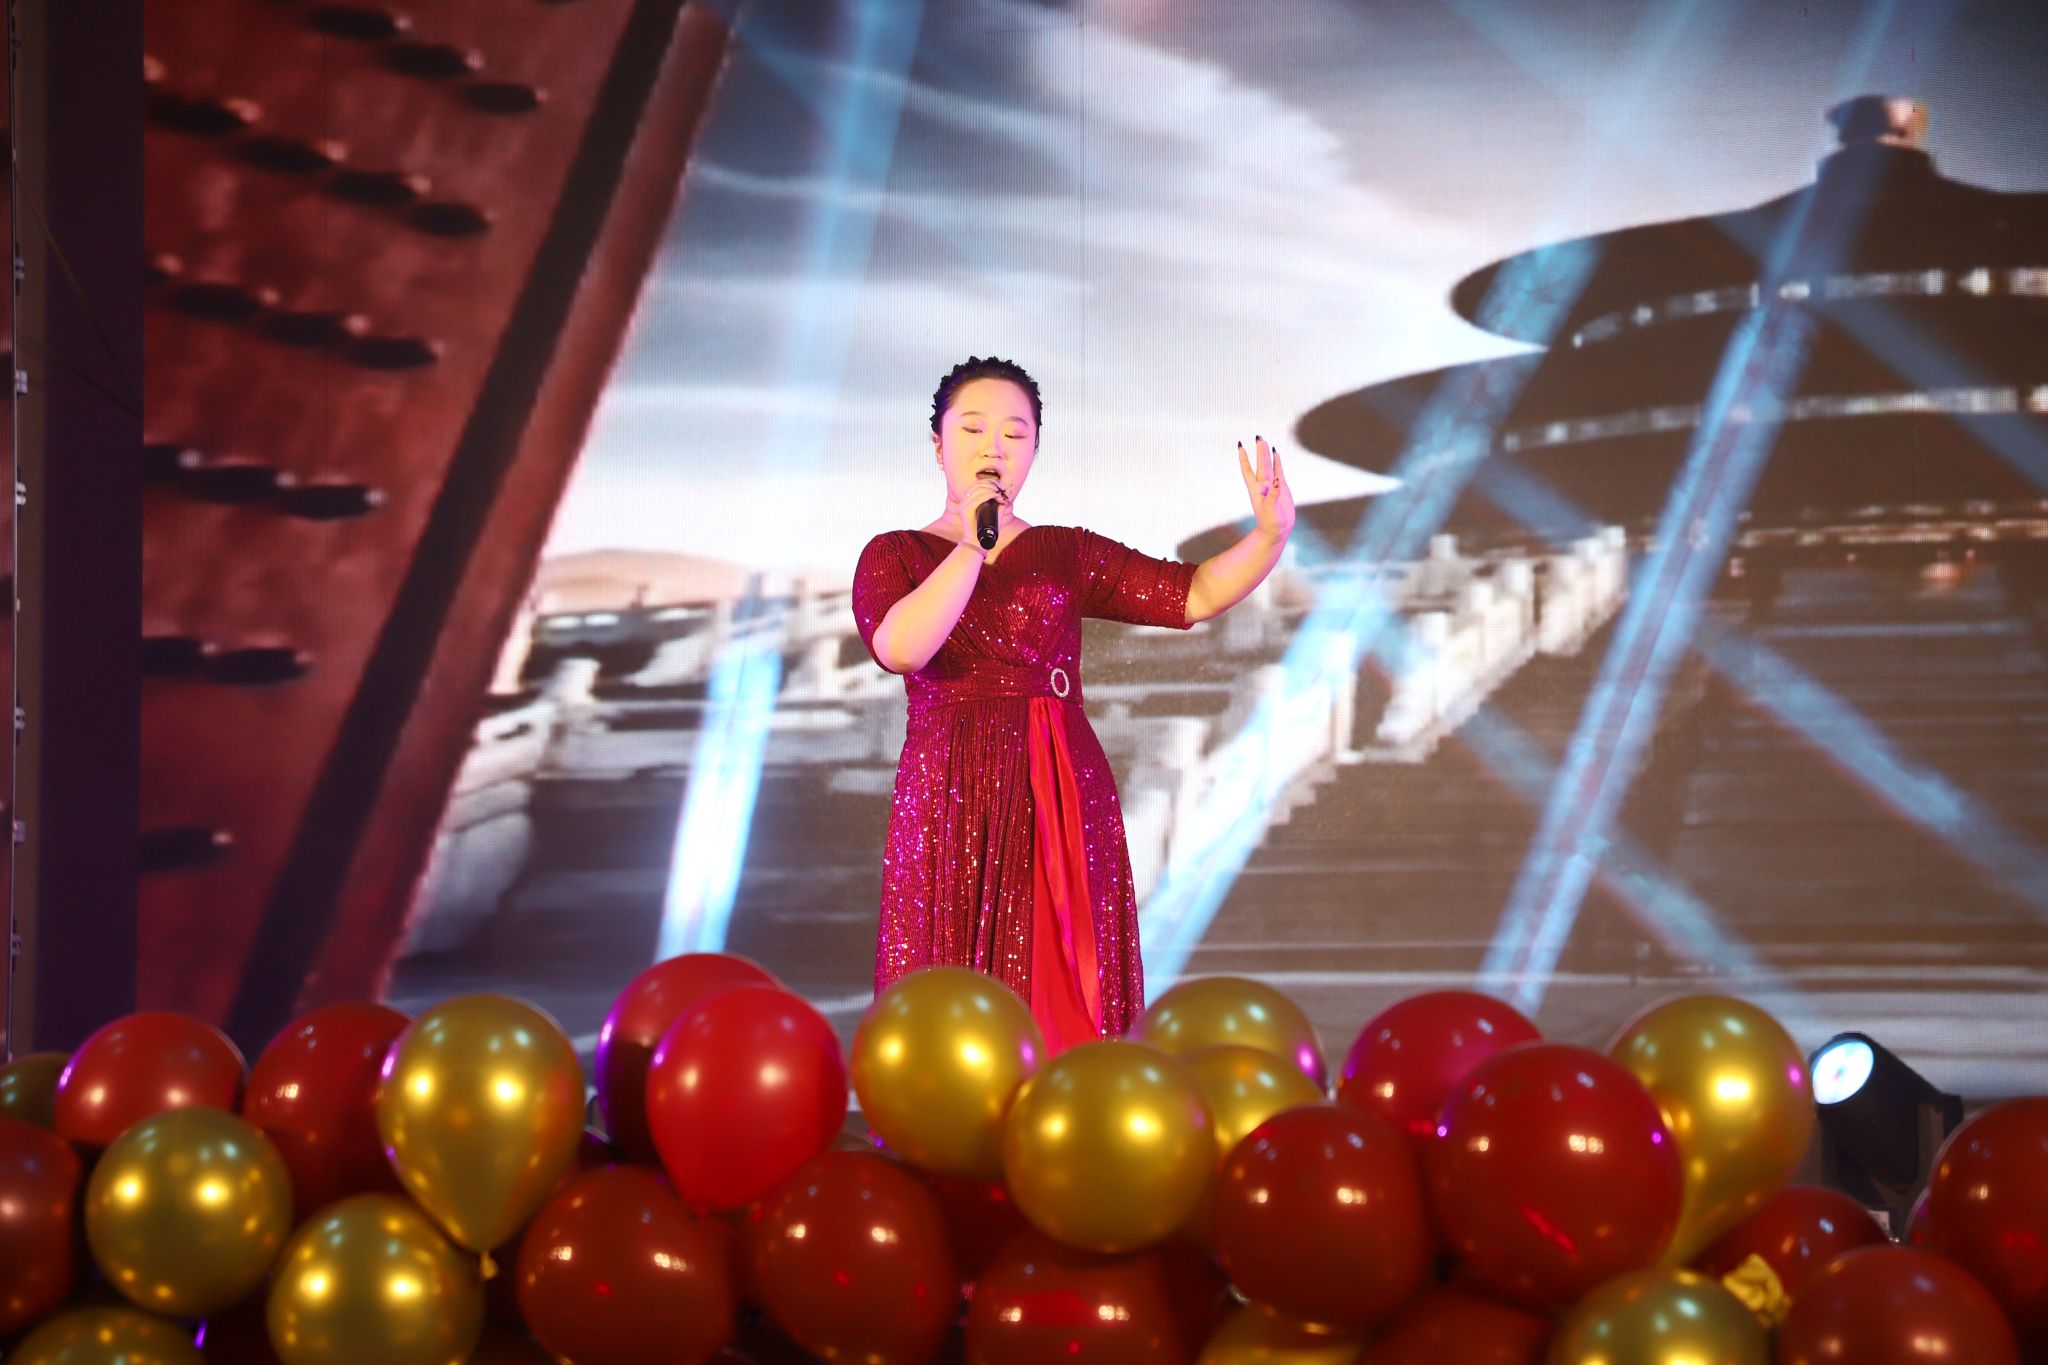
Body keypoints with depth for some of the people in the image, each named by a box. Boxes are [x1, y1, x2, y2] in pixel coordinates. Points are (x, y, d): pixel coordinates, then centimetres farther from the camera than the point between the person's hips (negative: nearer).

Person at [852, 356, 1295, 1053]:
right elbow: (900, 647, -13)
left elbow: (1196, 594, 5)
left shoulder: (1066, 555, 14)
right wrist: (973, 545, -12)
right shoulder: (895, 556, 8)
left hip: (1065, 804, 2)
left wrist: (1271, 534, -10)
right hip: (952, 805, -2)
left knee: (1065, 1010, -2)